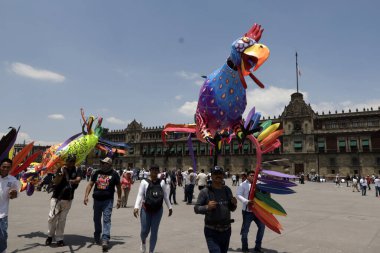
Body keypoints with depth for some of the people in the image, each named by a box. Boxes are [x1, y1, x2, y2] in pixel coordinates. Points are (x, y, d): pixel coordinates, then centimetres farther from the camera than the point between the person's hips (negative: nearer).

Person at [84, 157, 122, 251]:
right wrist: (86, 196, -3)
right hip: (97, 199, 4)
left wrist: (119, 200, 3)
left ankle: (105, 239, -10)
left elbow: (118, 187, 3)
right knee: (96, 219, 16)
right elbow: (90, 184, 7)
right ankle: (97, 236, 35)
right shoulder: (97, 173, 6)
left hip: (108, 200, -4)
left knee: (106, 219, -9)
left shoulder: (114, 174, -3)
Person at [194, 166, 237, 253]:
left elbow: (231, 209, 13)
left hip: (226, 230, 5)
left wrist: (234, 204, -9)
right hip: (212, 231, -5)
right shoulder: (205, 191, -10)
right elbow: (196, 208, -8)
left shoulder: (227, 190, 4)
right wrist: (207, 207, -25)